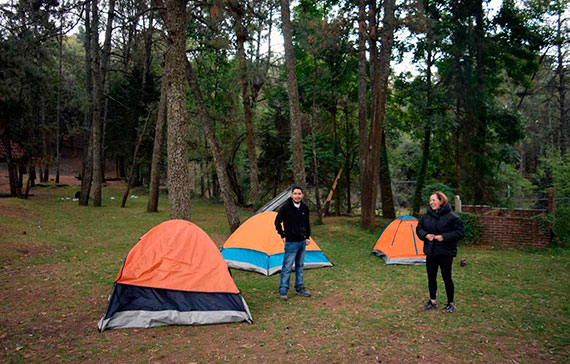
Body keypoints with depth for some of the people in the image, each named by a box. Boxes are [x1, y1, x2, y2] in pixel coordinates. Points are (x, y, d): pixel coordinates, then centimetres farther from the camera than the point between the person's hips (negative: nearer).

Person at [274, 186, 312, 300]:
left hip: (302, 242, 6)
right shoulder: (286, 207, -14)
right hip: (291, 242, -6)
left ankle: (299, 288, 27)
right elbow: (277, 223, -4)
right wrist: (283, 236, -3)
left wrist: (307, 237, 12)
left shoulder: (305, 208, 3)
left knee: (300, 266, 15)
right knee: (287, 267, -3)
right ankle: (283, 291, 7)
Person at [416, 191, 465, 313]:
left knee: (447, 278, 5)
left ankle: (450, 303, 21)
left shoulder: (451, 217, -12)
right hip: (430, 252, 5)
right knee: (431, 277, 13)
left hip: (445, 253, -5)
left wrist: (444, 237, -21)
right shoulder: (426, 216, 3)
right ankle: (432, 301, 28)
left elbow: (460, 232, -12)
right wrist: (425, 235, -8)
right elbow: (419, 228, 12)